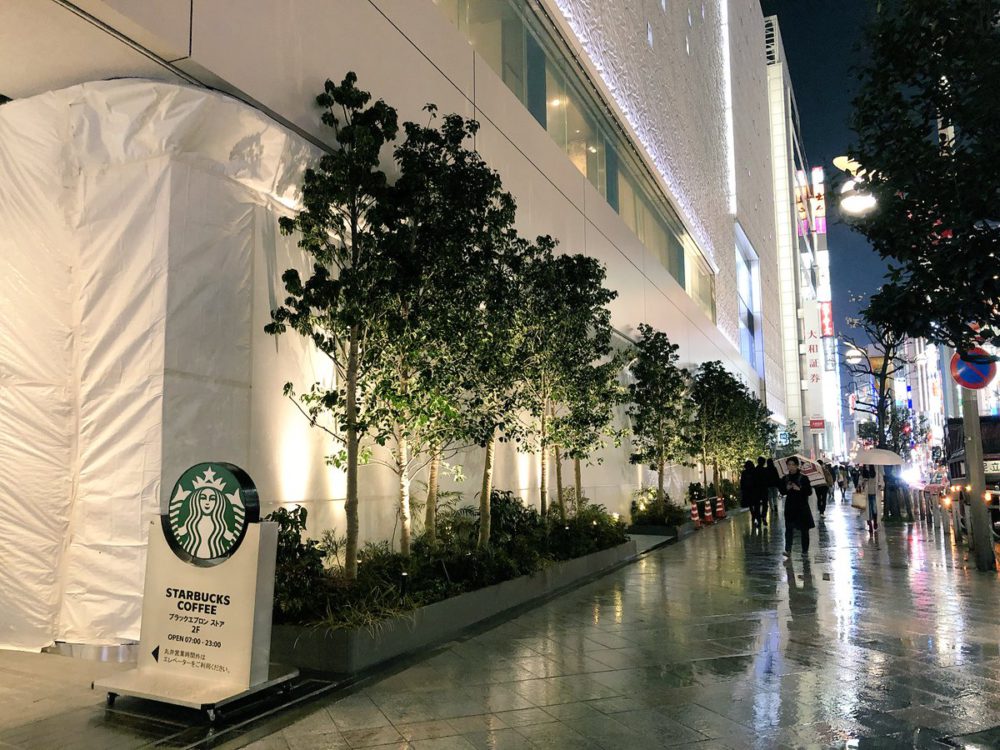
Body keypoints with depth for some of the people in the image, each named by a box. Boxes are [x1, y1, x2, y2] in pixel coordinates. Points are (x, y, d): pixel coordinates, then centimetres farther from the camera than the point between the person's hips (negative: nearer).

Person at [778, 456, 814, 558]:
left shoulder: (803, 478, -6)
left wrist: (799, 489, -22)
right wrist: (787, 488, -9)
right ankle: (788, 550, -11)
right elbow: (782, 491, 11)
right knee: (789, 528, -6)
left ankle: (805, 550, 21)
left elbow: (809, 492, -9)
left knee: (804, 529, 9)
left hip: (802, 506, -2)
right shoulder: (785, 478, 4)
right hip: (790, 506, 2)